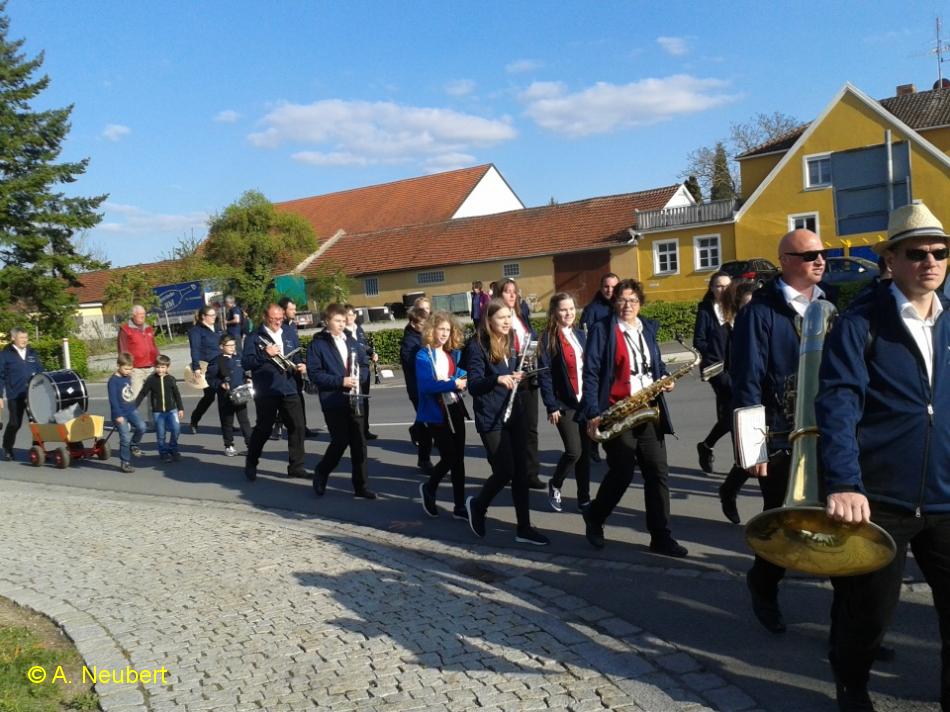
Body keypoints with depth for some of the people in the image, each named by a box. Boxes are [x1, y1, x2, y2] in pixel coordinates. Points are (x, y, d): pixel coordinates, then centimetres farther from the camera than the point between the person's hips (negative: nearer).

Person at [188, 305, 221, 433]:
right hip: (206, 367, -6)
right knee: (209, 396, -3)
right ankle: (193, 422, 15)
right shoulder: (196, 330, -5)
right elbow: (195, 350, -13)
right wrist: (196, 367, -21)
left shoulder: (216, 328, 16)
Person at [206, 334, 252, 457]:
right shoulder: (217, 361, -5)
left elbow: (244, 372, 21)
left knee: (244, 420, 5)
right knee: (227, 421, 7)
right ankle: (229, 446, 17)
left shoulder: (238, 358, 9)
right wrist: (220, 384, -19)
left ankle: (250, 443, 9)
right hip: (225, 396, -3)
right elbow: (210, 378, -6)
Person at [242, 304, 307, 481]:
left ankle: (296, 466, 12)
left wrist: (300, 366, 4)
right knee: (264, 428, 2)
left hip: (289, 389, 5)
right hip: (266, 391, -5)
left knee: (297, 426, 1)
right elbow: (246, 363, -10)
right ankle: (251, 464, 22)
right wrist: (265, 354, -21)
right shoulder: (254, 337, -3)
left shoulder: (288, 335, 15)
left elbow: (295, 357, 25)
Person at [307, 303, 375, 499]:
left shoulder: (351, 340, 10)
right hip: (333, 401, -5)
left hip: (354, 399, 5)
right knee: (341, 441, -6)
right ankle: (321, 473, 20)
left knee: (359, 442, 4)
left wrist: (358, 377, -4)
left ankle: (361, 486, 13)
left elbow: (365, 363, 17)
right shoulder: (318, 343, -5)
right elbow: (314, 374, -12)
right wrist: (341, 381, -19)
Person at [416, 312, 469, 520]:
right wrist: (454, 384, -29)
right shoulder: (423, 356, -10)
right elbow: (426, 385, -22)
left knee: (458, 458, 8)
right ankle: (428, 488, 25)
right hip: (436, 413, -6)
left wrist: (464, 380, -11)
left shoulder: (454, 353, 10)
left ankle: (460, 506, 18)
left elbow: (460, 376, 11)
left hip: (455, 410, 6)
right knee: (449, 457, -5)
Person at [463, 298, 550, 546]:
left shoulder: (509, 342, 10)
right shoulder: (477, 346, -12)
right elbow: (474, 386, -20)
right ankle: (477, 505, 23)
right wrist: (497, 379, -37)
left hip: (515, 414, 7)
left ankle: (524, 528, 15)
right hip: (491, 418, -7)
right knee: (505, 471, -6)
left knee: (521, 471, 6)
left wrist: (516, 378, 0)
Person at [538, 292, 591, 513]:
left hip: (585, 401, 6)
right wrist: (551, 406, -15)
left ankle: (584, 498, 19)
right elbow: (544, 374, -12)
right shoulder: (548, 338, -8)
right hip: (564, 403, -5)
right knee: (574, 451, -9)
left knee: (585, 451, 7)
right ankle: (555, 485, 18)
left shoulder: (580, 335, 10)